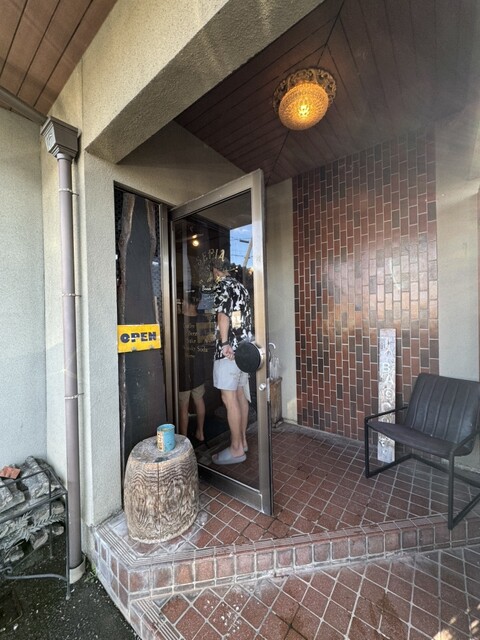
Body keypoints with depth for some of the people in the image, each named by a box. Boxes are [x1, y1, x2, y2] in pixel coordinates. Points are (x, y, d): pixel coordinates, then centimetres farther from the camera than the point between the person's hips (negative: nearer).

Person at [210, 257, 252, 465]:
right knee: (241, 396, 14)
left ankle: (236, 449, 10)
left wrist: (224, 343, -26)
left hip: (230, 348, -9)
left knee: (229, 399, -1)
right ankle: (242, 441, 26)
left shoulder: (222, 285, -5)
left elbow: (223, 314, -19)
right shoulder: (241, 287, 18)